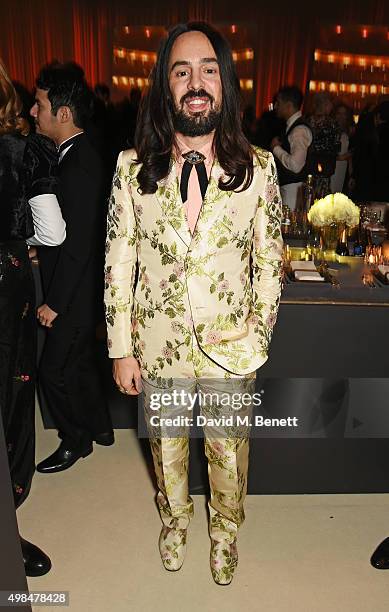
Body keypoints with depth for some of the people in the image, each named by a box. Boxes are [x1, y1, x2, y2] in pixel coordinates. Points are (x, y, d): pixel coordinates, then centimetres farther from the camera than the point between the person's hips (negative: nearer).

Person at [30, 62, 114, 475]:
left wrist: (55, 303, -18)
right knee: (80, 362, 22)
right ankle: (100, 427, 41)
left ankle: (75, 440, 30)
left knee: (54, 371, 7)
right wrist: (40, 249, 7)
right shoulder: (77, 154, 7)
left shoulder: (78, 165, -24)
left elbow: (77, 245, -24)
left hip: (74, 294, -9)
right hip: (79, 290, 9)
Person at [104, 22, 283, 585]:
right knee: (166, 446, 24)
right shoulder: (132, 167, -8)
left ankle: (226, 530, 53)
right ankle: (175, 519, 56)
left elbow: (269, 262, -2)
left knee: (229, 453, 20)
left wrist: (256, 339, -2)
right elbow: (118, 264, -5)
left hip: (230, 349, 0)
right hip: (158, 347, 1)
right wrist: (122, 349, -4)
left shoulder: (258, 167, -9)